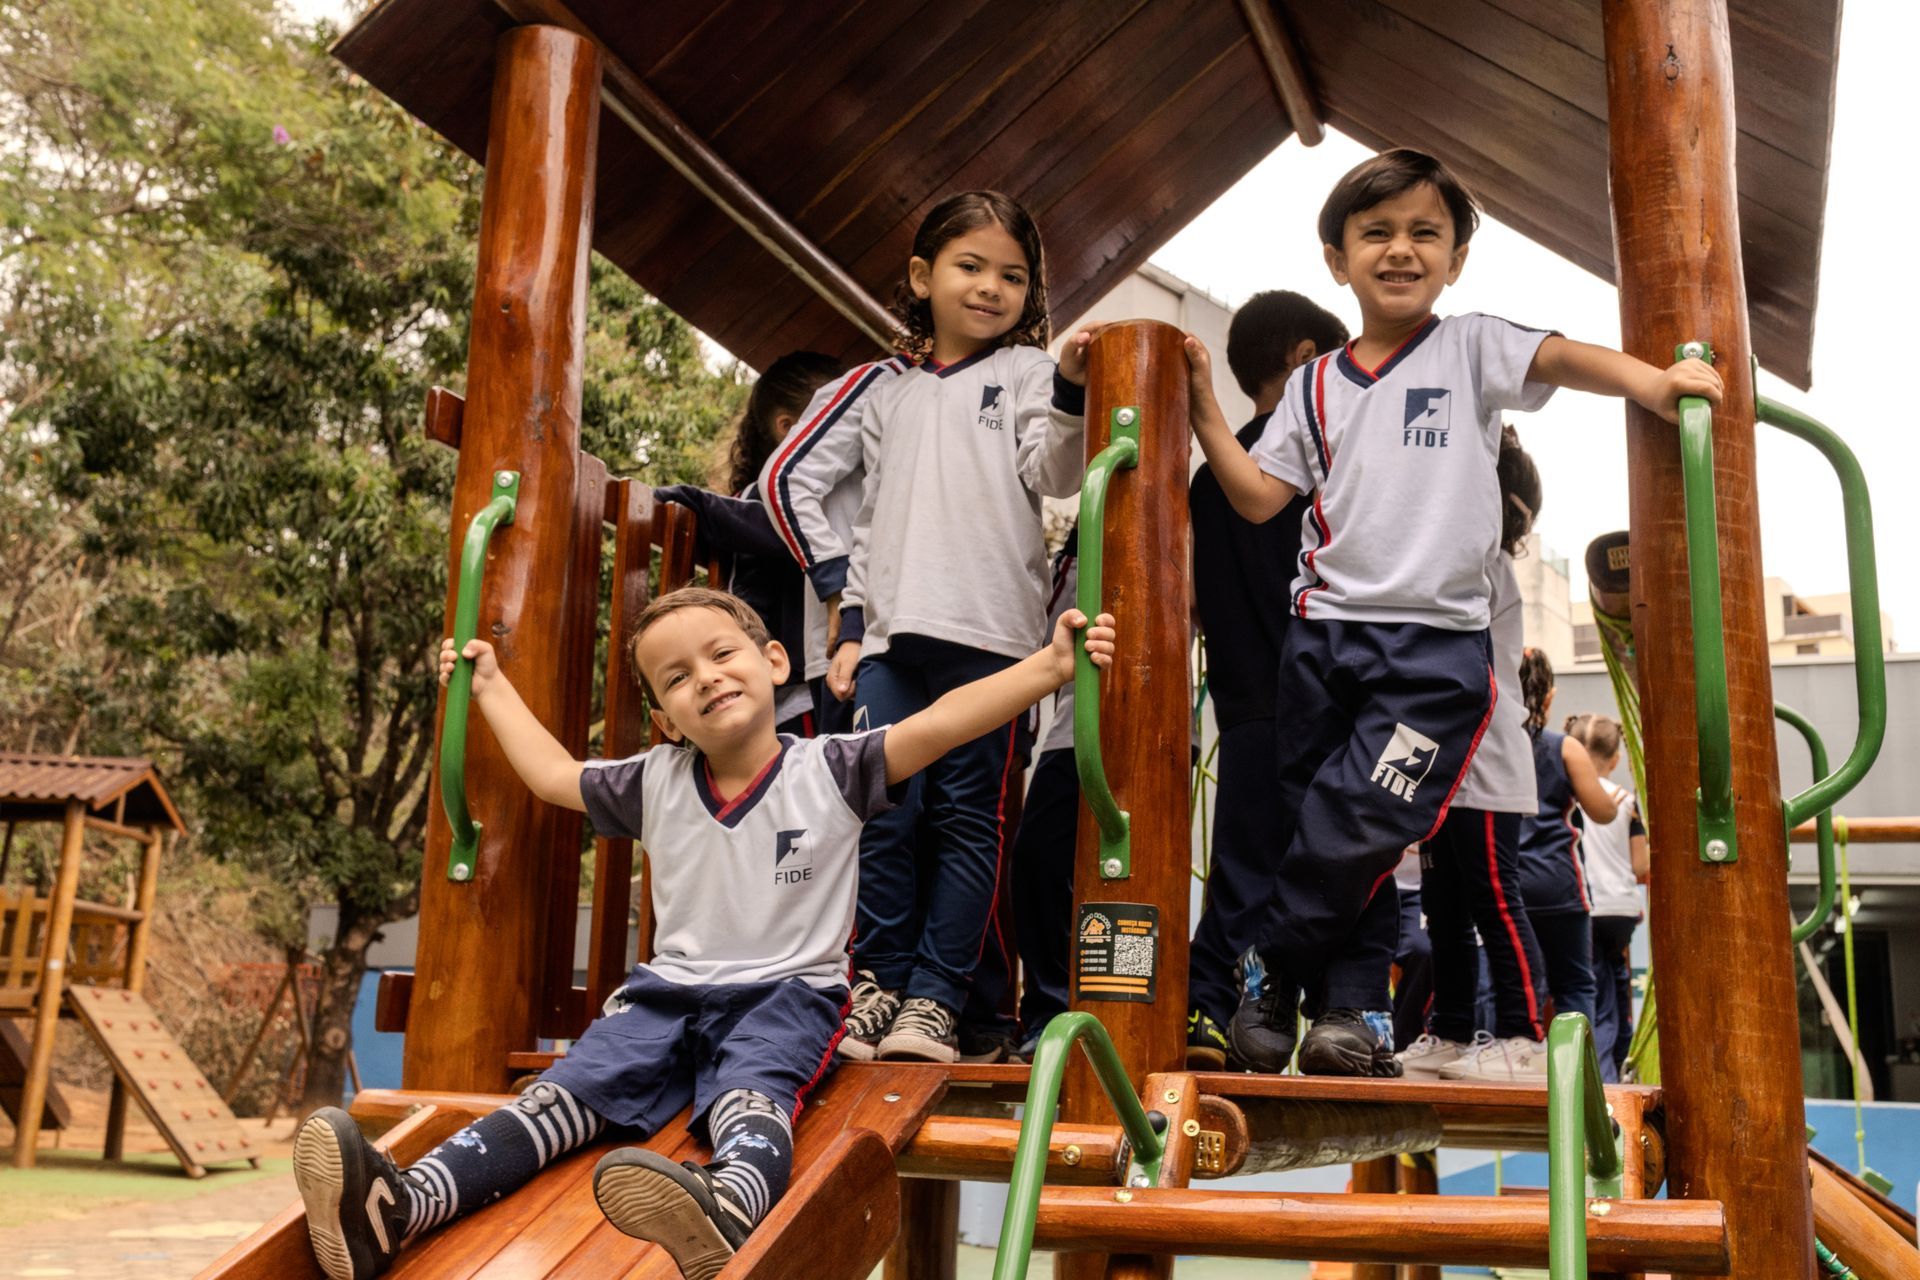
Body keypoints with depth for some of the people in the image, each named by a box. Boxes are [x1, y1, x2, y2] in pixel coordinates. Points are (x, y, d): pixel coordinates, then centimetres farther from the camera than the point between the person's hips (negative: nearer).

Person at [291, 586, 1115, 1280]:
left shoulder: (828, 771, 1)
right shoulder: (654, 784, 12)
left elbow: (936, 724, -10)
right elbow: (554, 775, 28)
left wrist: (1049, 666, -22)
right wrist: (491, 688, 37)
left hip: (787, 994, -4)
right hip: (670, 990, 4)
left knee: (747, 1094, -35)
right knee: (568, 1090, -19)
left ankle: (727, 1208, -69)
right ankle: (396, 1209, -39)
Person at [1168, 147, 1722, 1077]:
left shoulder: (1472, 348, 5)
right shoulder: (1314, 386, 14)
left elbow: (1560, 357, -14)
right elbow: (1259, 497, 11)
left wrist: (1650, 381, -32)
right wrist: (1204, 412, 4)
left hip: (1438, 640, -3)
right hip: (1325, 630, 4)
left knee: (1354, 826, -12)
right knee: (1314, 825, 5)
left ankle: (1272, 982, 7)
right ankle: (1352, 1009, 18)